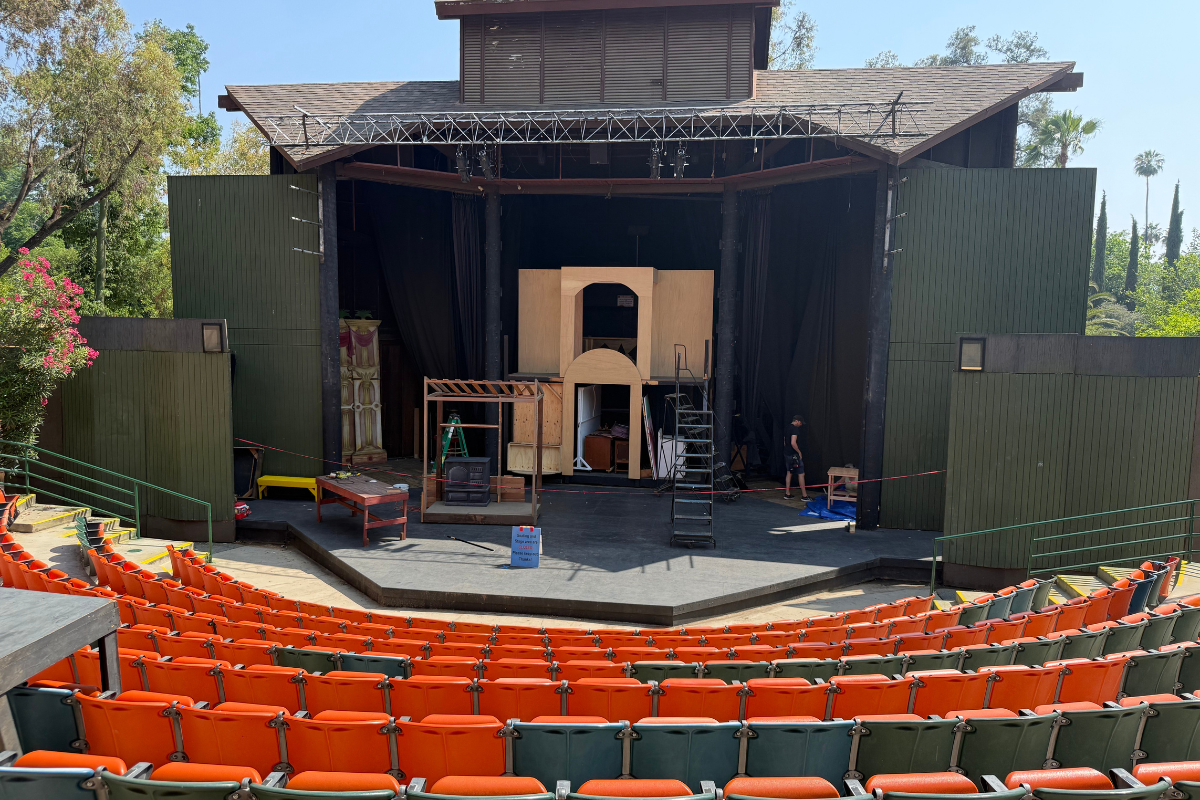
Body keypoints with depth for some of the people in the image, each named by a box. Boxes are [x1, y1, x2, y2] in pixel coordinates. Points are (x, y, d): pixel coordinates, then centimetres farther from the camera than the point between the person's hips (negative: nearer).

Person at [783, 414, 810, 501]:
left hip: (787, 454, 9)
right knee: (801, 474, -2)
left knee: (789, 473, 14)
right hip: (794, 455, -9)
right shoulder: (795, 429, -17)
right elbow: (793, 443, -26)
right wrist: (799, 452, -15)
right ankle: (804, 495, 1)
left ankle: (787, 494, 15)